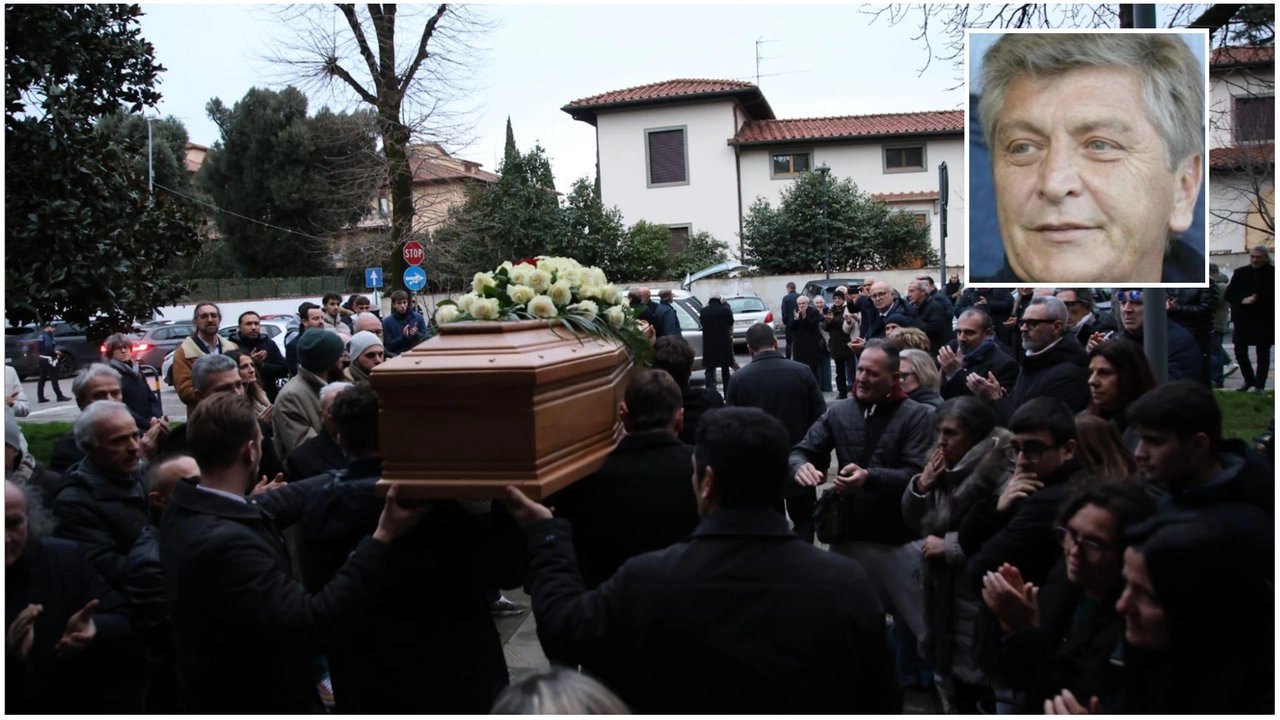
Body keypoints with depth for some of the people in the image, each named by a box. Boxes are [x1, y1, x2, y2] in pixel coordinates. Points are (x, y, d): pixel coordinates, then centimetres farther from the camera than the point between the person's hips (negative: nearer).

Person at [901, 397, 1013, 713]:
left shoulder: (1000, 473, -17)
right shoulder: (943, 466, 8)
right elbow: (913, 522, 12)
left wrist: (948, 545, -18)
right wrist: (921, 485, -5)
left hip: (976, 598, -8)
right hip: (940, 589, 8)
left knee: (973, 686, 1)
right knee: (947, 669, 20)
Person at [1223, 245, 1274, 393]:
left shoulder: (1273, 273, -2)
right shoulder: (1240, 273, 5)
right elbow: (1229, 295, 4)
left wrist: (1258, 300, -16)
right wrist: (1242, 300, -12)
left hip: (1265, 321, -2)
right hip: (1243, 320, 2)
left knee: (1262, 353, 4)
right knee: (1240, 352, 4)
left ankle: (1259, 385, 11)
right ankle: (1249, 380, 25)